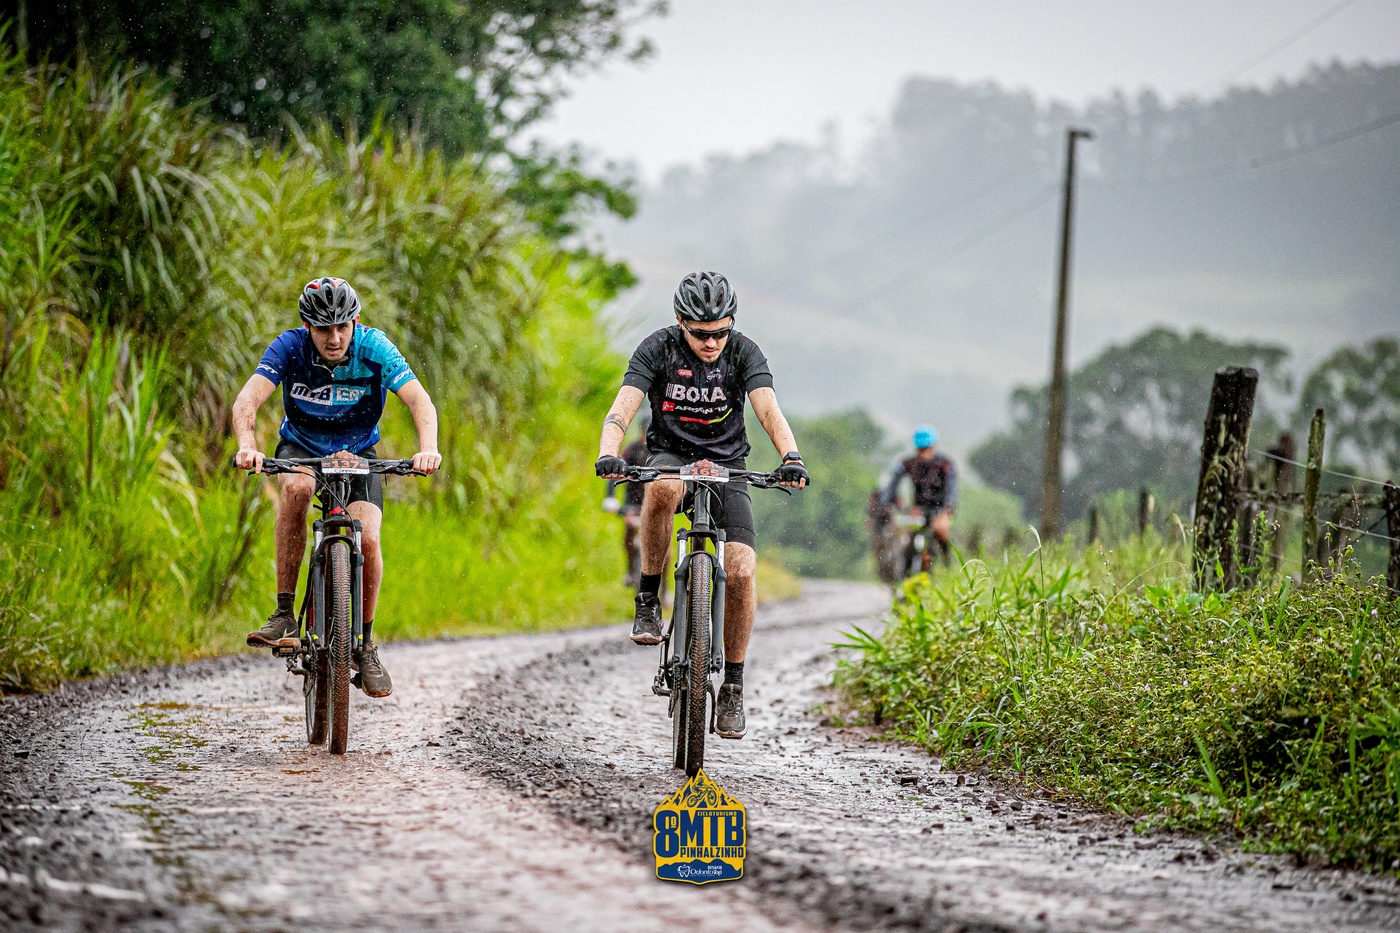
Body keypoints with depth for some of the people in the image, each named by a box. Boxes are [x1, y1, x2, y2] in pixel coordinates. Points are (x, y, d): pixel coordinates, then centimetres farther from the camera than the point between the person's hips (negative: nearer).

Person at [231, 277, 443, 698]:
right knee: (297, 488, -35)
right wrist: (247, 445, -56)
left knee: (367, 540, -21)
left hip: (357, 453, 1)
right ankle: (284, 614, -29)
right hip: (300, 447, 0)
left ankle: (365, 645, 2)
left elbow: (420, 401, -33)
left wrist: (428, 449, -53)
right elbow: (247, 399, -35)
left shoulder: (373, 347, -24)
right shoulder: (289, 347, -24)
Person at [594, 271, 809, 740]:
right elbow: (623, 407, -24)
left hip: (726, 465, 1)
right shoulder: (658, 348, -13)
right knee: (663, 488, -39)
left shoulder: (744, 352, -11)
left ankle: (732, 686, -2)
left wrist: (791, 458, -44)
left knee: (740, 570, -17)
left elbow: (768, 410, -25)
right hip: (670, 455, -1)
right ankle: (648, 600, -21)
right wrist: (607, 455, -45)